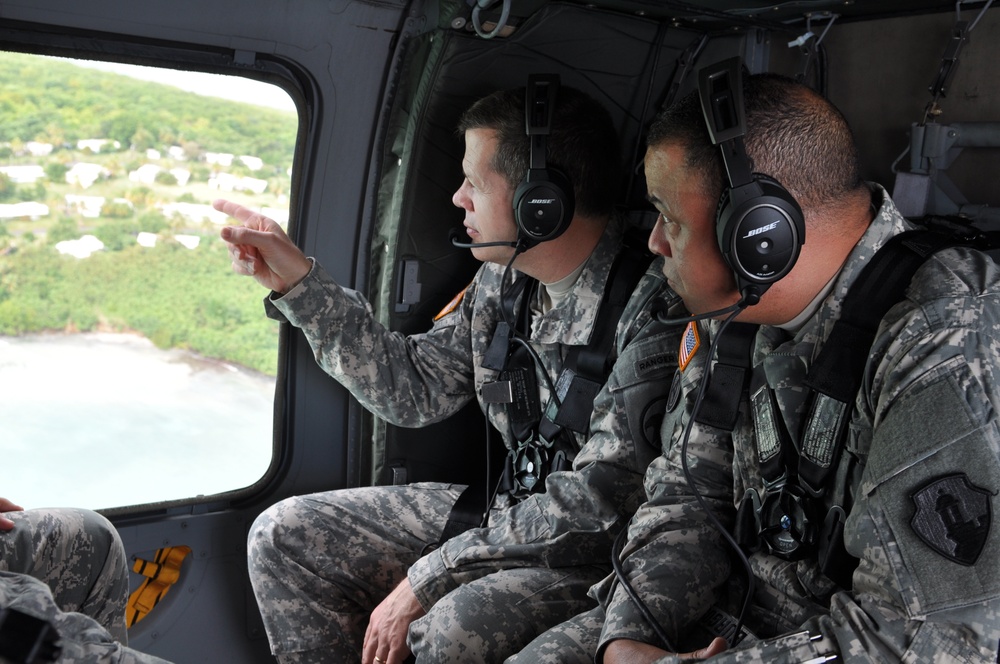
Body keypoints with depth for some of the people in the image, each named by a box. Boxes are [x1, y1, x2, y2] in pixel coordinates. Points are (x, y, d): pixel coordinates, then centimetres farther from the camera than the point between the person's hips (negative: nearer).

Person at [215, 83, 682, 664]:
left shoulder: (651, 305, -24)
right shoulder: (504, 279, 0)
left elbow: (599, 500, -25)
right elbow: (414, 389, 8)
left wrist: (426, 578, -21)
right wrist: (299, 282, 4)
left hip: (603, 552, -7)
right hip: (507, 516, 7)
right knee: (284, 534, 3)